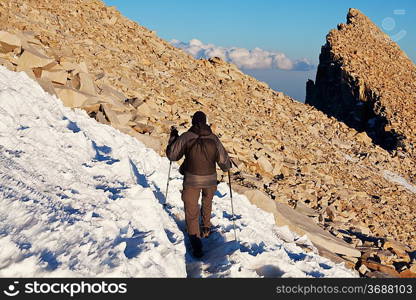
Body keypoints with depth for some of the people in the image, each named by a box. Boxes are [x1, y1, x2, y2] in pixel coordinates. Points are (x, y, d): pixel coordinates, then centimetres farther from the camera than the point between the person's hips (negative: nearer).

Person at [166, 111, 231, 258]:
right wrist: (227, 165, 28)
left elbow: (172, 155, -2)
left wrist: (173, 137, 11)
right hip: (210, 179, 3)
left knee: (191, 211, 5)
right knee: (207, 202, 31)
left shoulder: (186, 137, -10)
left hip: (192, 179, -3)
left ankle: (195, 242, -2)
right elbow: (223, 160, 4)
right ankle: (206, 228, 46)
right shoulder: (213, 138, -3)